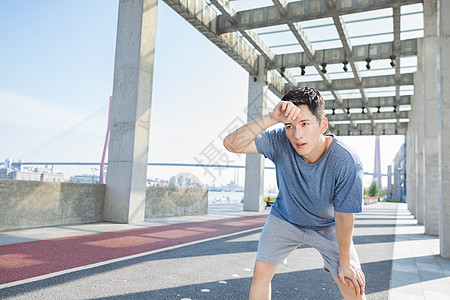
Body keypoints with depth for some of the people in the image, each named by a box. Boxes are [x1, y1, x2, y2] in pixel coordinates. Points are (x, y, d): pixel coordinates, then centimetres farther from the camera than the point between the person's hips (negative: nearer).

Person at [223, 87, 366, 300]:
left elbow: (343, 216, -21)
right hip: (285, 220, 1)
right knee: (260, 274, 1)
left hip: (327, 227, -1)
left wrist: (345, 262, -9)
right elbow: (231, 144, -39)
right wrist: (271, 118, -50)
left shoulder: (346, 163, -33)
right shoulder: (280, 142, -29)